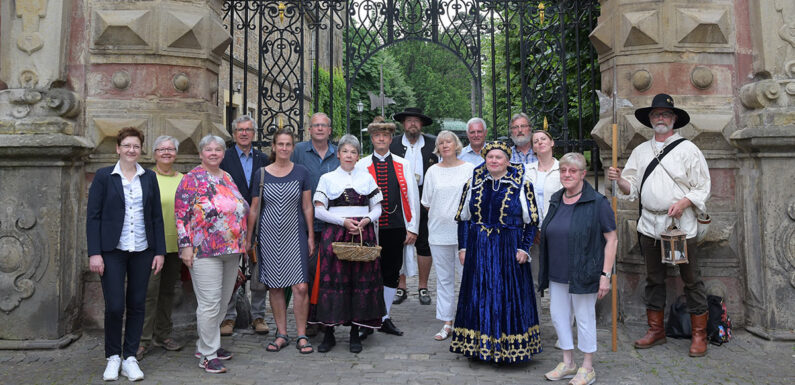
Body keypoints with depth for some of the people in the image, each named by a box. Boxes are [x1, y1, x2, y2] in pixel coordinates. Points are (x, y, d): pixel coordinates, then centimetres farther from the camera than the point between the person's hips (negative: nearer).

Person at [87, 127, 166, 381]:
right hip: (112, 251, -2)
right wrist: (94, 253, -9)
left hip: (142, 251, 3)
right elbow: (93, 216, -2)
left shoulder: (149, 177, 7)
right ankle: (113, 357, 18)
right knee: (114, 306, -3)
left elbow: (157, 216, 8)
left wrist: (160, 251, 3)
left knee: (137, 305, 6)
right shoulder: (104, 176, 0)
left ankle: (130, 358, 19)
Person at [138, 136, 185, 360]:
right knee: (149, 291, -6)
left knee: (168, 290, 13)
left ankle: (163, 335, 24)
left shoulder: (183, 180, 11)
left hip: (175, 244, 5)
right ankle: (143, 340, 4)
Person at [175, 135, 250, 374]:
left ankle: (207, 344, 29)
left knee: (222, 301, 14)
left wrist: (241, 244, 18)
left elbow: (241, 208, 21)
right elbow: (181, 215, -8)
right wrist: (185, 246, -14)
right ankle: (207, 355, 8)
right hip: (205, 252, -7)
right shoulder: (192, 179, -5)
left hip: (231, 251, 7)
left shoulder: (227, 178, 14)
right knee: (210, 303, -5)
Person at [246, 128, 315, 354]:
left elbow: (307, 207, 5)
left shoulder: (301, 173, 2)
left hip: (295, 234, -1)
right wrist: (248, 238, 8)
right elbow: (254, 209, 8)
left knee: (301, 287, -7)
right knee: (275, 288, 7)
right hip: (268, 236, 1)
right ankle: (282, 335, 19)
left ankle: (302, 336, 7)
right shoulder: (261, 174, 3)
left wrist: (311, 236, 3)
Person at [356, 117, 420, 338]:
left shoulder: (403, 165, 8)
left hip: (396, 227, 2)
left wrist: (412, 228, 2)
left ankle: (385, 319, 23)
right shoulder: (361, 166, 2)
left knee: (392, 274, 9)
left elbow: (412, 197, 6)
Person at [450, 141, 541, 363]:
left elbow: (531, 221, 0)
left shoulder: (522, 185, -1)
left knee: (509, 297, 3)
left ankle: (508, 348, 15)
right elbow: (463, 218, 9)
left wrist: (524, 248, -8)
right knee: (479, 297, 7)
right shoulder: (473, 183, 7)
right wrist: (463, 247, 3)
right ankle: (479, 345, 20)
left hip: (509, 250, -2)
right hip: (478, 250, 3)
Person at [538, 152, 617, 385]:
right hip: (557, 274, 6)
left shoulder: (597, 202, -10)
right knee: (558, 316, 12)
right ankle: (568, 364, 30)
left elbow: (611, 240, -10)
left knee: (584, 318, 6)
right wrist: (545, 271, 14)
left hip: (583, 274, -6)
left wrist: (605, 275, -15)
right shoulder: (555, 201, 9)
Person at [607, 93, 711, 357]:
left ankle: (699, 335, 15)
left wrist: (683, 203, -17)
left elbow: (702, 187, -1)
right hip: (650, 224, 4)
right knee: (654, 279, 12)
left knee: (691, 279, 3)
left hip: (681, 224, -4)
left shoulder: (687, 149, 1)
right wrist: (620, 180, -11)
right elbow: (632, 188, 10)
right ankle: (656, 330, 24)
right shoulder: (640, 151, 12)